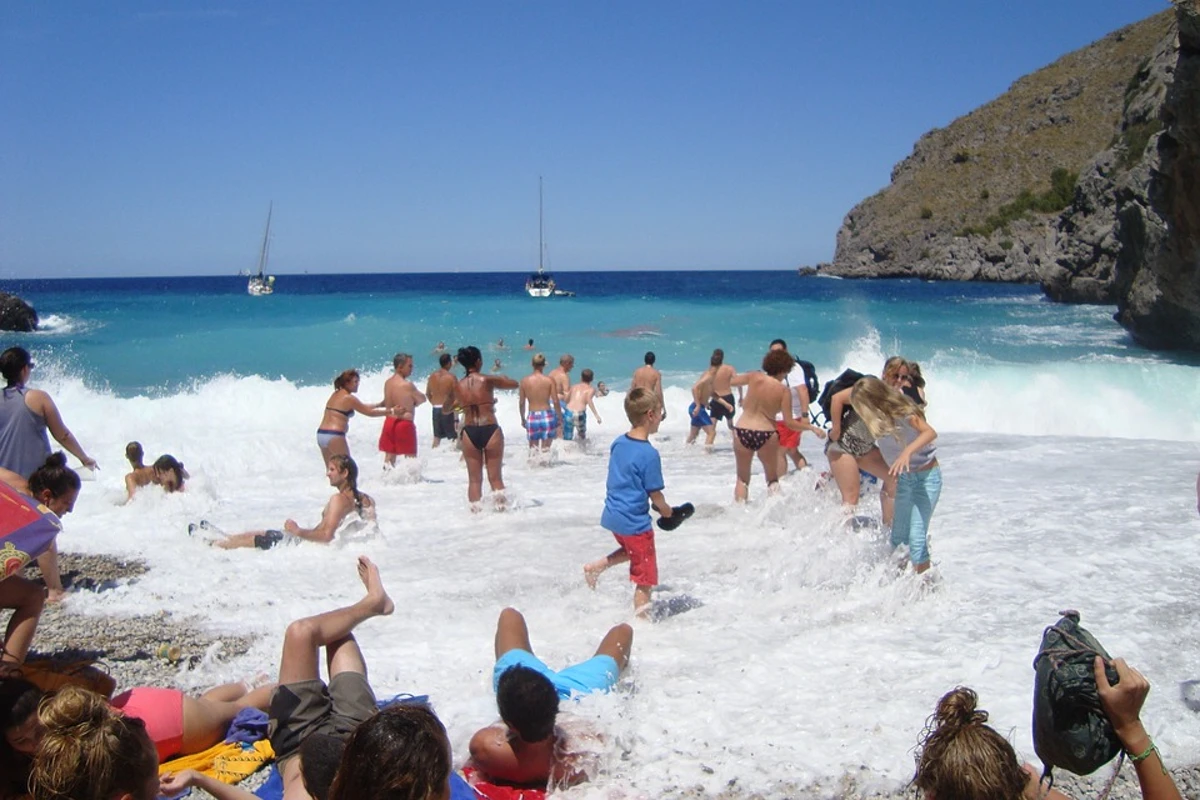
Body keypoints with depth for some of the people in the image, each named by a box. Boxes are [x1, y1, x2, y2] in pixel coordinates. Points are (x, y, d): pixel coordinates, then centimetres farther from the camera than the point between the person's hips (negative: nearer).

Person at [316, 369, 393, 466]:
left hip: (321, 434, 8)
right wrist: (389, 411, 2)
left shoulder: (335, 394, 17)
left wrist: (379, 404, 27)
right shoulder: (349, 398, -8)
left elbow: (362, 407, 24)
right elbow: (369, 412, -5)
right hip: (334, 436, -8)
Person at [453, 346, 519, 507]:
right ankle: (500, 507, 3)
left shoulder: (457, 386, 3)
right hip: (490, 431, -2)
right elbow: (515, 384, 8)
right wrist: (502, 378, 27)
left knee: (474, 479, 10)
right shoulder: (487, 380, -5)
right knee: (495, 478, 7)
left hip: (469, 433, 2)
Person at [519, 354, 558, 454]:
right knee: (545, 449, 9)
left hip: (532, 417, 1)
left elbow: (521, 402, 3)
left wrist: (523, 418, 17)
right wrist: (559, 416, 7)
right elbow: (555, 401, -7)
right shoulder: (549, 380, -6)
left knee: (533, 449, 12)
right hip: (547, 415, -1)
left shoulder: (524, 381, -1)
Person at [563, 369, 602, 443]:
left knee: (567, 439, 3)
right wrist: (597, 415, -18)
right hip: (580, 414, -2)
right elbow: (589, 400, -10)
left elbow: (566, 400, 21)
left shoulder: (574, 387, 21)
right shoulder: (591, 389, 9)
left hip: (568, 413, 2)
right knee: (582, 438, 20)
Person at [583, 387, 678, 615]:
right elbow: (655, 495, -15)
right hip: (635, 522, -8)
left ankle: (596, 566, 20)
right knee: (645, 580, 3)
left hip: (612, 516, 8)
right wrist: (667, 511, 6)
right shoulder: (649, 454, -20)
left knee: (631, 550, 33)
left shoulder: (618, 443, 3)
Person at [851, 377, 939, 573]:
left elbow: (930, 432, -39)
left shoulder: (903, 413, -23)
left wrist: (908, 451, -54)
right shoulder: (876, 421, -3)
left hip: (927, 476, -7)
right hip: (904, 477, 7)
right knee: (898, 536, 9)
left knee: (916, 536, -14)